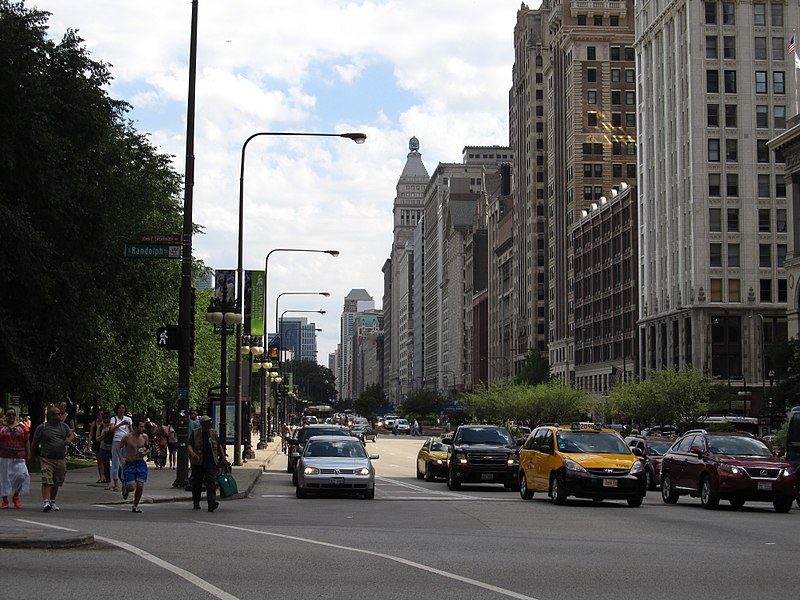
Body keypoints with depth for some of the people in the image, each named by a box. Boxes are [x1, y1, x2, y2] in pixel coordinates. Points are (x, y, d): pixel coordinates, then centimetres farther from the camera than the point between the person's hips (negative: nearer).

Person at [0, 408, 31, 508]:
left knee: (21, 476, -9)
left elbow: (26, 442, 10)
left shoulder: (21, 427, 9)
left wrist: (28, 454, 5)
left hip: (18, 458, 1)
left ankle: (16, 496, 10)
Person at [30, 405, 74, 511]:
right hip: (46, 459, -4)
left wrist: (69, 440, -14)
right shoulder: (42, 428, -1)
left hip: (61, 459, 4)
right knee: (47, 481, -16)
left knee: (57, 482, 11)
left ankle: (52, 501, 26)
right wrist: (32, 456, 8)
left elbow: (71, 434, 9)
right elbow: (34, 443, 5)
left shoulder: (63, 426, 12)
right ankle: (46, 502, -22)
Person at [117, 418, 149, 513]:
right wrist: (121, 458, -15)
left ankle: (135, 506, 13)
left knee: (140, 486, -7)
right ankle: (125, 485, 28)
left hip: (140, 463, 3)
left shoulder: (144, 437, 0)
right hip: (129, 464, -3)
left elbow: (148, 448, 14)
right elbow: (118, 447, -1)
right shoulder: (127, 437, -10)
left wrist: (145, 453, -8)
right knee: (132, 487, -10)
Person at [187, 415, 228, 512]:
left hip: (211, 463, 1)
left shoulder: (214, 433, 9)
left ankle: (212, 503, -25)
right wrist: (192, 454, -30)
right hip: (198, 463, -1)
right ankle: (196, 503, 28)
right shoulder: (194, 434, -1)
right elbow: (189, 446, -11)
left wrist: (223, 457, 15)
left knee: (211, 482, -14)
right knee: (197, 483, 10)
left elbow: (219, 445, 21)